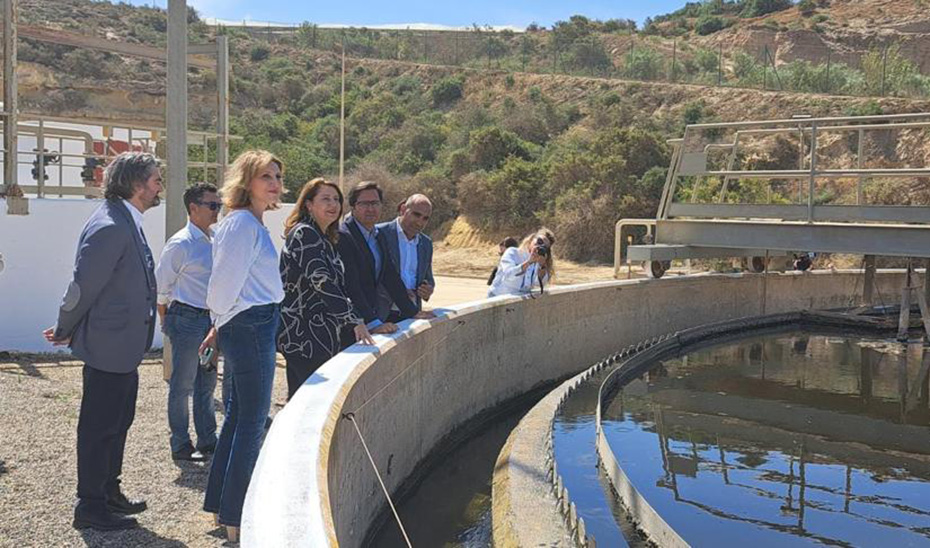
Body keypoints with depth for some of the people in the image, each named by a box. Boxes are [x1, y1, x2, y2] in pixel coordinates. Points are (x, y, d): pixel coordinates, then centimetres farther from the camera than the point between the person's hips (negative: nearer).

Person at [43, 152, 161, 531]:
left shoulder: (126, 222, 11)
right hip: (108, 346, -10)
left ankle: (109, 493, 35)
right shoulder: (110, 227, -22)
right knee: (99, 426, 3)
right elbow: (83, 286, -20)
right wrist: (65, 332, -7)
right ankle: (90, 508, 16)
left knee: (118, 421, 20)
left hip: (123, 346, 10)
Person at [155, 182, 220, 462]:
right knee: (183, 385, 3)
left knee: (207, 383, 16)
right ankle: (180, 445, 15)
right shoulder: (180, 244, -13)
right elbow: (162, 285, -7)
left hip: (211, 319, 7)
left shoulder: (215, 240, 9)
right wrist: (166, 321, 0)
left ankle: (208, 439, 27)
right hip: (187, 320, -7)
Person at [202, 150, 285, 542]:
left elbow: (230, 280, 17)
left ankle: (221, 505, 27)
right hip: (252, 325, -10)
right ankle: (237, 521, 5)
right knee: (253, 424, -4)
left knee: (237, 417, 16)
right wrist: (221, 322, 2)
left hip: (245, 327, 10)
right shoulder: (243, 222, -15)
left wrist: (221, 326, 17)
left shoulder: (250, 222, 16)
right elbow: (226, 279, -16)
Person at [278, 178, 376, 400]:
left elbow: (334, 282, 21)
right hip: (303, 334, -9)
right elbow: (321, 281, -21)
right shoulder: (304, 234, -12)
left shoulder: (324, 238, 18)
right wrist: (355, 320, -23)